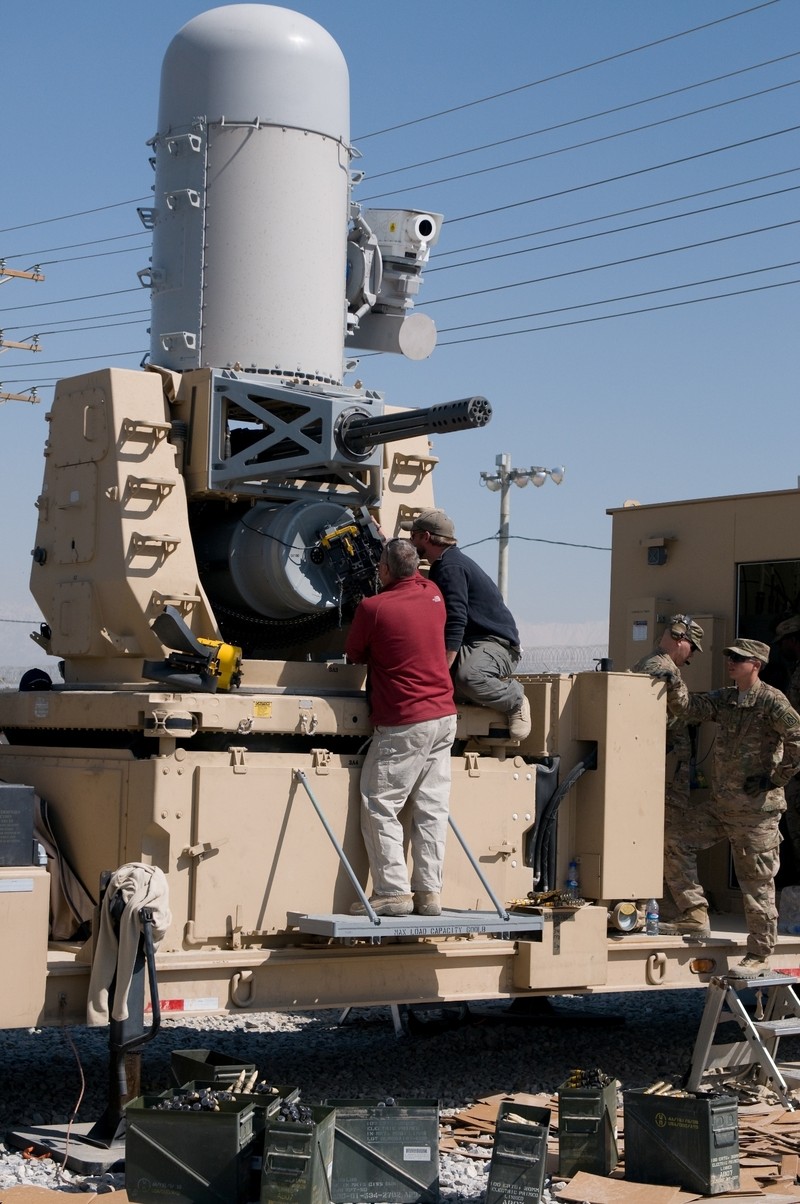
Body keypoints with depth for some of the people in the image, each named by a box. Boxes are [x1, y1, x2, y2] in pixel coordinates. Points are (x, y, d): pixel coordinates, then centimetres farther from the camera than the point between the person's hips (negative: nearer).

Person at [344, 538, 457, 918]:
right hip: (444, 717, 7)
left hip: (403, 725, -7)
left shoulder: (372, 608, -13)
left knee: (380, 806, 0)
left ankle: (393, 890, -5)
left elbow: (354, 656, 2)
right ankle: (429, 892, 8)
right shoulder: (432, 594, 5)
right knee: (431, 808, 8)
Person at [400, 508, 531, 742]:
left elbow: (455, 623, -28)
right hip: (471, 642, 10)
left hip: (496, 643, -10)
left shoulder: (451, 567, -16)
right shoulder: (443, 564, 17)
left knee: (467, 676, -40)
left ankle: (515, 701, -10)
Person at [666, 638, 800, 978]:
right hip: (721, 803, 8)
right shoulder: (724, 699, 10)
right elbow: (691, 707, 5)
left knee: (757, 883, 0)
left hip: (757, 809, -8)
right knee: (676, 846, 4)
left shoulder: (771, 701, -12)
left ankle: (758, 957, 8)